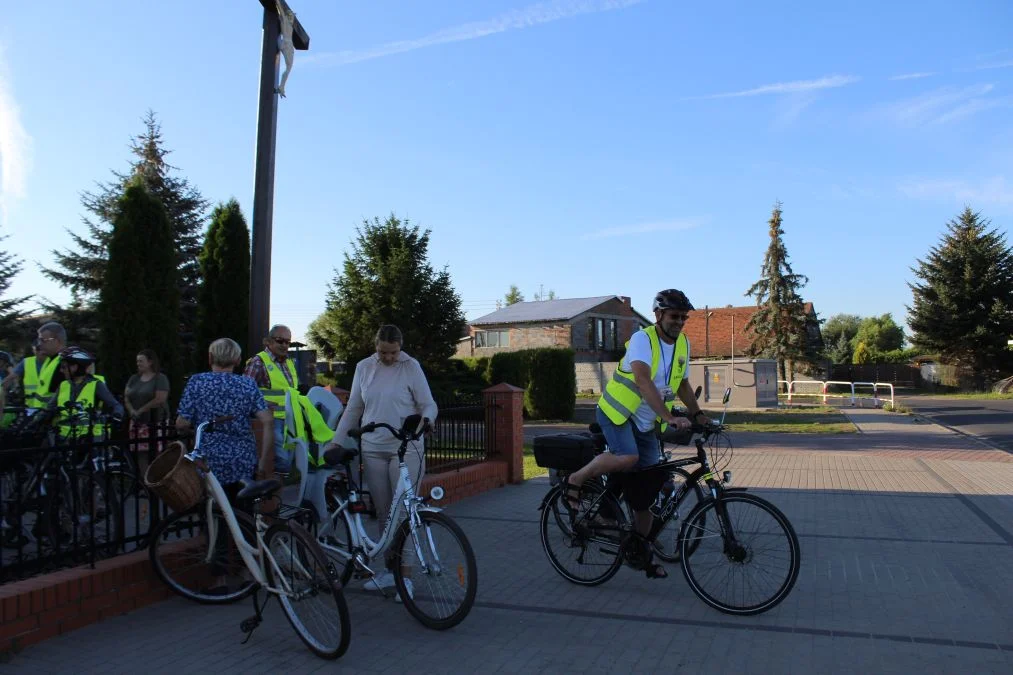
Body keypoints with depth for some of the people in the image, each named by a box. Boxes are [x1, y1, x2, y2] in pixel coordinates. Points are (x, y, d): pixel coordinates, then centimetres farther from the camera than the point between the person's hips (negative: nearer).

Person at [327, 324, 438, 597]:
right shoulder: (363, 368, 8)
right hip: (373, 450, 4)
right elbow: (353, 409, 14)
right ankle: (390, 570, 21)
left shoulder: (411, 367, -3)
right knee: (383, 513, 9)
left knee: (403, 512, -7)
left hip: (406, 449, -4)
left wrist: (425, 419, -26)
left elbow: (428, 404, -3)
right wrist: (336, 441, 9)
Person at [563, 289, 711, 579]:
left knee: (647, 491, 5)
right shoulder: (642, 339, -18)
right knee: (628, 457, -36)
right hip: (618, 412, -6)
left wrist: (698, 414, 5)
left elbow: (682, 384, 18)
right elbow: (643, 380, -33)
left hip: (647, 425, 6)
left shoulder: (683, 345, 4)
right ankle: (575, 480, -11)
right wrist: (669, 417, -41)